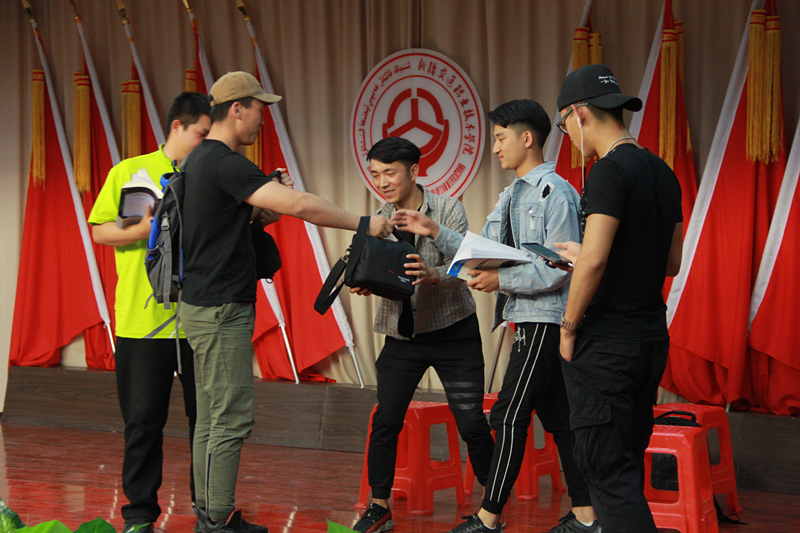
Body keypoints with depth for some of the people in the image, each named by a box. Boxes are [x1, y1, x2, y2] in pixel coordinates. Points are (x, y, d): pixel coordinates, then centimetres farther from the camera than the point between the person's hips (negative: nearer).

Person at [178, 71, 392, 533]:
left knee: (211, 416, 12)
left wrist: (265, 207, 8)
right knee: (232, 418, -7)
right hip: (221, 308, -10)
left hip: (207, 305, 10)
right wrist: (363, 224, -16)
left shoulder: (200, 160, 15)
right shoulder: (225, 163, -17)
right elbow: (299, 205, -24)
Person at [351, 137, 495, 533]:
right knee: (385, 422, -3)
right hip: (401, 335, 3)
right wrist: (362, 284, -25)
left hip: (453, 332, -3)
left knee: (471, 422, -3)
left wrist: (431, 274, -40)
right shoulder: (377, 221, 2)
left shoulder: (448, 210, -8)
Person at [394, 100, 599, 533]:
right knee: (557, 417, 10)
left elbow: (559, 268, -18)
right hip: (531, 320, 9)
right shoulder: (512, 196, 17)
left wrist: (501, 280, -18)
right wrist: (434, 232, 10)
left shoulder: (556, 194, -12)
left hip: (544, 321, -9)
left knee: (510, 417, -8)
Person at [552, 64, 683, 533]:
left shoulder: (610, 172, -15)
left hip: (607, 343, -9)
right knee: (628, 463, 16)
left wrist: (569, 327, -10)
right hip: (652, 337, 9)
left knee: (607, 469, -6)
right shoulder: (663, 173, 11)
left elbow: (595, 261, -22)